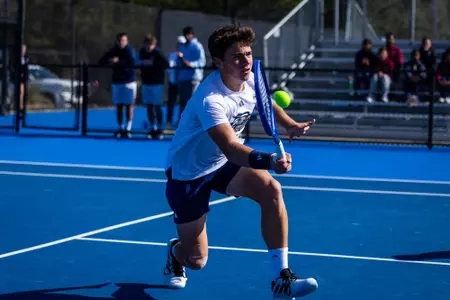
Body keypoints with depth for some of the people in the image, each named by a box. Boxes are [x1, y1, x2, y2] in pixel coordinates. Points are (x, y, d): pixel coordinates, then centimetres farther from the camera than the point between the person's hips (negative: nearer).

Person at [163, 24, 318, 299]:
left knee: (270, 190, -26)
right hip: (188, 173, -6)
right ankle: (175, 252, 43)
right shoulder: (210, 99, -35)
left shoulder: (251, 81, -11)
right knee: (196, 260, 2)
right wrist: (268, 161, -67)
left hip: (225, 163, 6)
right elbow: (230, 148, -49)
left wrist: (291, 125, -5)